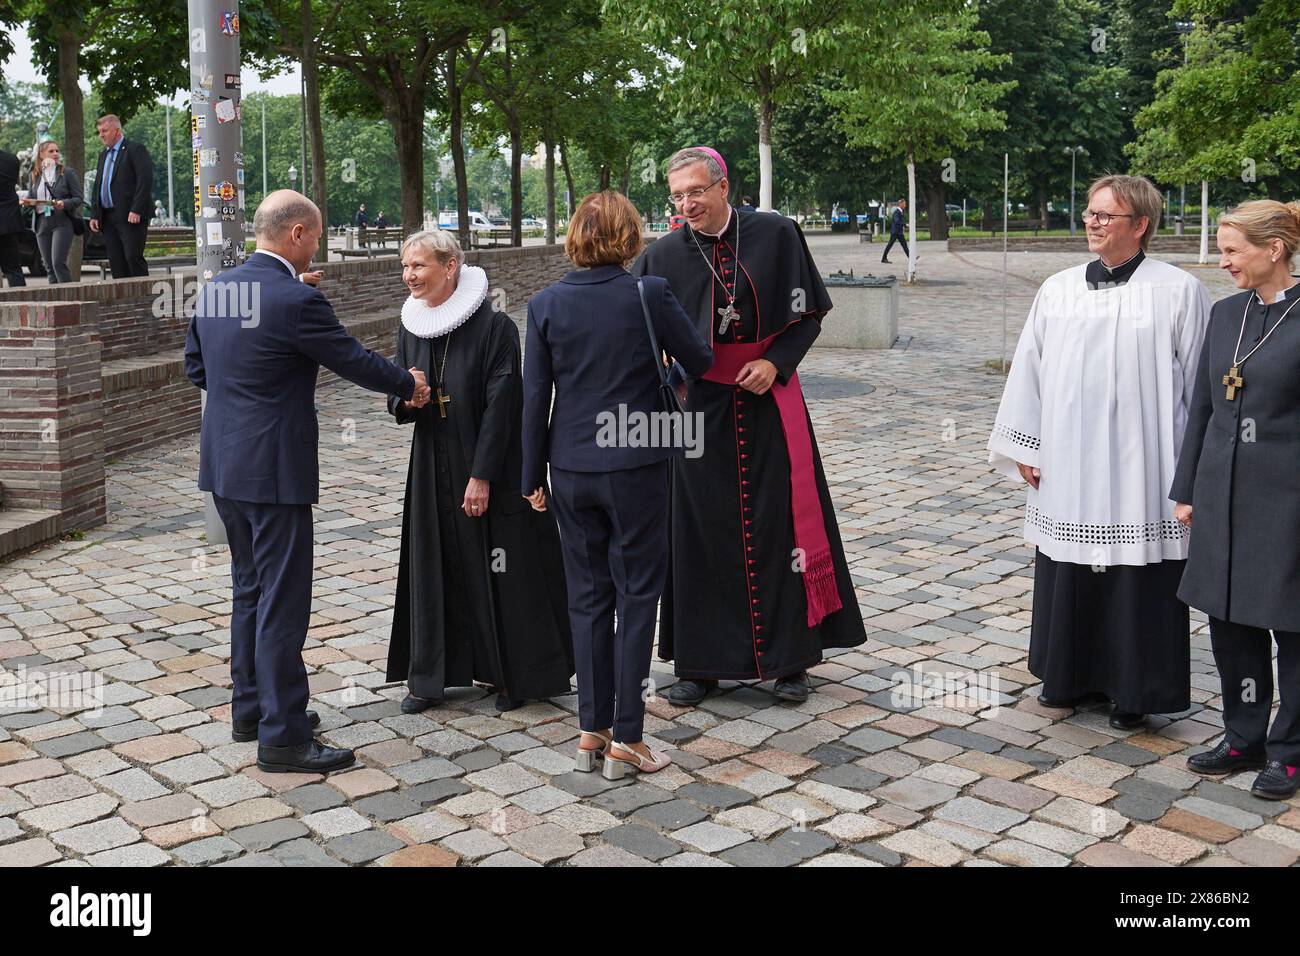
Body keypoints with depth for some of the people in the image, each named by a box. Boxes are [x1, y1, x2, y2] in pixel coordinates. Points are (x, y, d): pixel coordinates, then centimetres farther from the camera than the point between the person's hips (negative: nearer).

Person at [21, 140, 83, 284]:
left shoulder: (67, 172, 1)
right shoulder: (35, 175, 12)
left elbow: (79, 198, -1)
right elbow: (30, 198, 19)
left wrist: (64, 204, -19)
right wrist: (27, 202, -4)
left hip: (62, 222, -5)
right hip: (42, 223, 5)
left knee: (58, 263, -17)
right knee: (49, 267, 6)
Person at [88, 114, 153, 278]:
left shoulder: (135, 150, -3)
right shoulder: (103, 155, 21)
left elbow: (145, 180, -13)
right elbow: (97, 186, 22)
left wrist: (136, 210, -20)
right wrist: (94, 215, 11)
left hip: (131, 217, -7)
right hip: (108, 218, 7)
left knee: (133, 257, -13)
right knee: (116, 263, 4)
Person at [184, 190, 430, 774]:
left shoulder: (214, 289, 6)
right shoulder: (295, 300, -18)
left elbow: (196, 366, 17)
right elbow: (355, 362, -9)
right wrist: (409, 385, 8)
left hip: (223, 463, 9)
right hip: (274, 467, -9)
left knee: (250, 589, 19)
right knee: (283, 600, -2)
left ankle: (251, 710, 31)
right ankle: (282, 737, 5)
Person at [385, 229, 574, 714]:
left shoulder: (494, 327, -13)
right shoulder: (411, 328, 5)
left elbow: (500, 404, -15)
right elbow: (398, 401, 12)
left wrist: (482, 475, -18)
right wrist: (405, 400, -13)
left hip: (490, 468, -5)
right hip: (433, 470, 5)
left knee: (500, 570, 2)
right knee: (434, 568, 9)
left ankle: (514, 675, 16)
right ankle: (429, 677, 19)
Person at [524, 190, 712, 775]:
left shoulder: (546, 304, -3)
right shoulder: (649, 294, -10)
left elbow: (535, 398, 0)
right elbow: (699, 361, 2)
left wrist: (533, 475, 8)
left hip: (571, 470, 3)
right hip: (636, 468, -3)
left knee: (588, 596, 13)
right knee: (637, 596, 6)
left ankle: (592, 732, 19)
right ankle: (626, 741, 9)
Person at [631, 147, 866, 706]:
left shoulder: (777, 235, -3)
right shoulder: (661, 257, -2)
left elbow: (809, 314, 3)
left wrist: (776, 362, -11)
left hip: (769, 402, 0)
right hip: (698, 409, 1)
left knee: (780, 525, 3)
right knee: (701, 531, 4)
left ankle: (790, 659, 16)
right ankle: (700, 663, 16)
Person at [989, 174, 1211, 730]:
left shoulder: (1178, 292, -5)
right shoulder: (1057, 290, 6)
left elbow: (1200, 381, -3)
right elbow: (1028, 370, 10)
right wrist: (1024, 448, 9)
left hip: (1138, 470, -4)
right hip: (1067, 471, 4)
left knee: (1135, 579, 3)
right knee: (1068, 577, 12)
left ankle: (1133, 689, 17)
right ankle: (1073, 674, 28)